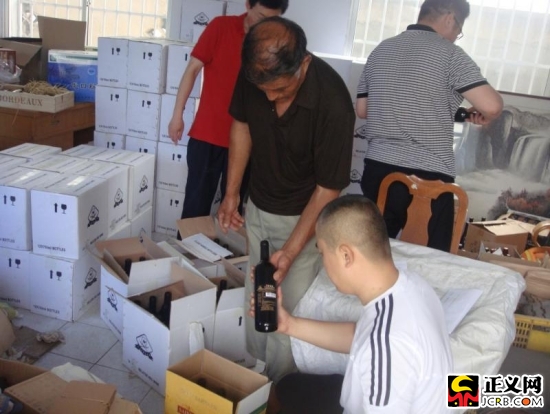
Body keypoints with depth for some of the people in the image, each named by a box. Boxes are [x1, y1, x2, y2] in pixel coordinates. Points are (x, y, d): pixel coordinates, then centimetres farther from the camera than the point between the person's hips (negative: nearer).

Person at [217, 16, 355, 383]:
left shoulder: (333, 103, -30)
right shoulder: (253, 75, -17)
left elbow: (328, 189, -22)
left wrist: (291, 251, -26)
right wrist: (232, 192, 3)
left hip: (303, 216, -4)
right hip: (257, 208, 5)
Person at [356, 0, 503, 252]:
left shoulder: (380, 51, 11)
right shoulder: (448, 53, -6)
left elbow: (362, 110, 17)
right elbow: (492, 105, -14)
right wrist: (483, 117, 8)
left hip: (378, 169, 6)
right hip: (428, 177, -5)